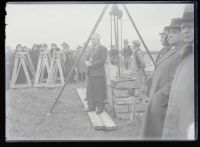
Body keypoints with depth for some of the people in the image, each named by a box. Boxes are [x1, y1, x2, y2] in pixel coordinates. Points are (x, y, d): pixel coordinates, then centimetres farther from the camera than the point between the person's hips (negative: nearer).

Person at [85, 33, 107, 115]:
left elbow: (102, 60, -17)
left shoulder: (103, 49, -8)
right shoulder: (92, 48, 17)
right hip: (90, 73, 8)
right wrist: (87, 62, -2)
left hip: (98, 74, -8)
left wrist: (91, 64, -19)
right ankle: (91, 106, 21)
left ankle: (100, 108, 8)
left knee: (98, 92, -3)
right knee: (89, 91, 10)